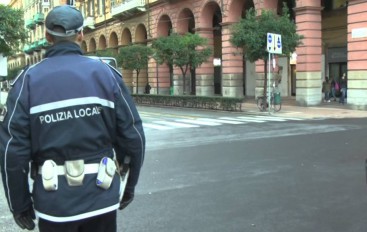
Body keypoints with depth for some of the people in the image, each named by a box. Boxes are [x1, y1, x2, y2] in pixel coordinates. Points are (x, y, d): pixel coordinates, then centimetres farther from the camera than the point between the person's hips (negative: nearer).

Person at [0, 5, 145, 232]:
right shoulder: (106, 74, -2)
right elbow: (133, 136, -3)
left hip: (54, 200, 0)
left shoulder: (29, 80, -4)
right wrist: (128, 186, 10)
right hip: (101, 196, 1)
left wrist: (20, 204, 4)